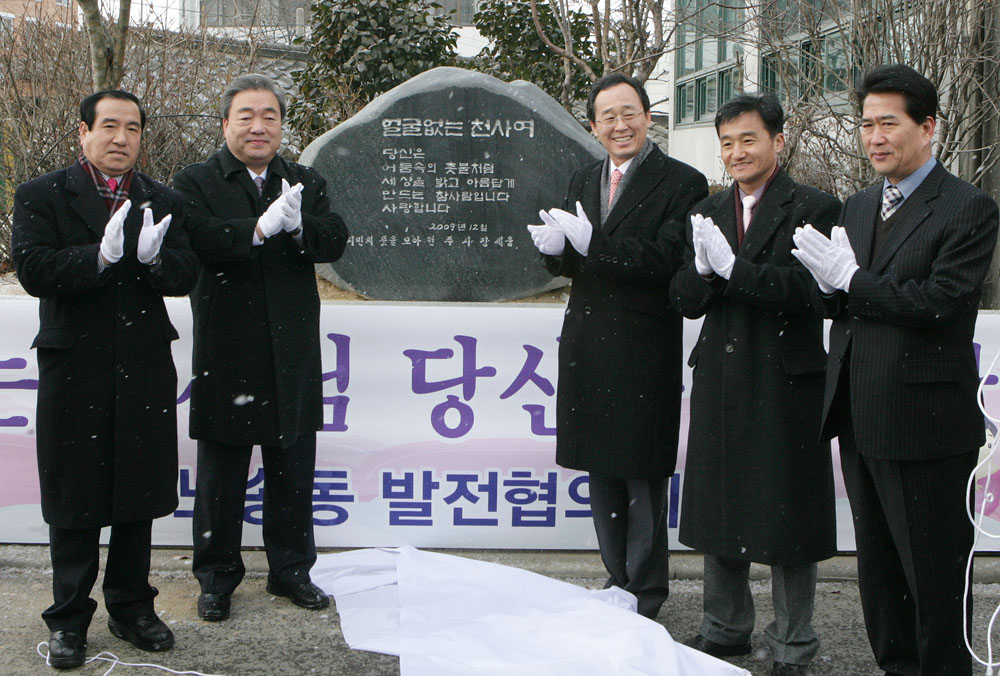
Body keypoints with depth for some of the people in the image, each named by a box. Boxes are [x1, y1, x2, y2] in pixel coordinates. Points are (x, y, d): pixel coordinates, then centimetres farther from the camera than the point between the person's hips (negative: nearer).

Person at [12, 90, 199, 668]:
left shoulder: (164, 202, 8)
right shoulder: (42, 196, -1)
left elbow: (186, 277, -1)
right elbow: (34, 270, -14)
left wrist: (155, 257, -23)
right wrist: (102, 256, -27)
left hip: (145, 370, 3)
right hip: (75, 370, -3)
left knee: (139, 494, 12)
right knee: (74, 500, 7)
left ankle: (131, 606, 28)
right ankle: (69, 619, 21)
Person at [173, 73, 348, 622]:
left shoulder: (306, 183, 10)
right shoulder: (195, 183, 0)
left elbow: (334, 241, -5)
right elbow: (198, 240, -19)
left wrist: (298, 226, -26)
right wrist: (260, 227, -31)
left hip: (293, 353, 3)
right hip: (226, 353, -3)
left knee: (293, 468, 12)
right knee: (221, 470, 8)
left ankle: (290, 569, 27)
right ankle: (217, 576, 22)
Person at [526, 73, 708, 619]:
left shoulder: (681, 183, -8)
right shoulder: (583, 181, 14)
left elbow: (668, 262, -20)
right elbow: (570, 263, 13)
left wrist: (593, 243, -25)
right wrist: (556, 248, -10)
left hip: (644, 354, -6)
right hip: (587, 347, 7)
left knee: (642, 477, 2)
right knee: (601, 473, 14)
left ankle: (645, 597, 16)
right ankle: (618, 585, 28)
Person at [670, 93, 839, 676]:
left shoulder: (814, 208, -7)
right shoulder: (709, 212, 11)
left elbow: (807, 290, -19)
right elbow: (687, 301, 5)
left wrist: (732, 266, -23)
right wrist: (702, 268, -16)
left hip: (786, 382, -6)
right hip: (721, 381, 6)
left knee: (787, 513, 3)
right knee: (719, 506, 15)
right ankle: (726, 628, 33)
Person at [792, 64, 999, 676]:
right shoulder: (858, 207, 14)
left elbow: (935, 305, -19)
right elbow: (832, 304, 12)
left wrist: (850, 278, -17)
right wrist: (831, 285, -10)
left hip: (925, 422, -7)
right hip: (861, 419, 8)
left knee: (934, 575, 4)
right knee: (878, 569, 19)